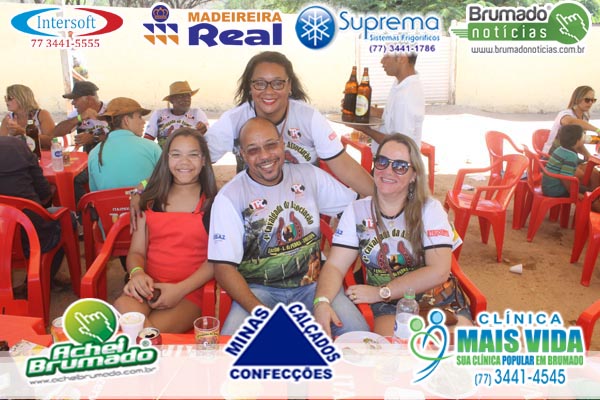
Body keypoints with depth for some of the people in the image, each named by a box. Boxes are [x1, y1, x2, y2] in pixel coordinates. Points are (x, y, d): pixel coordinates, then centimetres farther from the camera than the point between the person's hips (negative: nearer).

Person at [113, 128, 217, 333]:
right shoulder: (151, 200, 15)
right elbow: (136, 251, 13)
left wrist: (180, 289, -16)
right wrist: (137, 273, -11)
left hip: (190, 292, -3)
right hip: (149, 287, 3)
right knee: (122, 307, -31)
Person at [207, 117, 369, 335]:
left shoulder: (309, 175, 3)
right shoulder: (229, 197, -8)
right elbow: (224, 267, -12)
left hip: (312, 284, 3)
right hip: (259, 290, -2)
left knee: (358, 332, -19)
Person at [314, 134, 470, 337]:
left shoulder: (430, 209, -3)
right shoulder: (356, 211, 1)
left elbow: (439, 271, -13)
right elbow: (335, 266, -7)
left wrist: (380, 292, -18)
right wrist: (322, 302, -28)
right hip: (388, 307, 0)